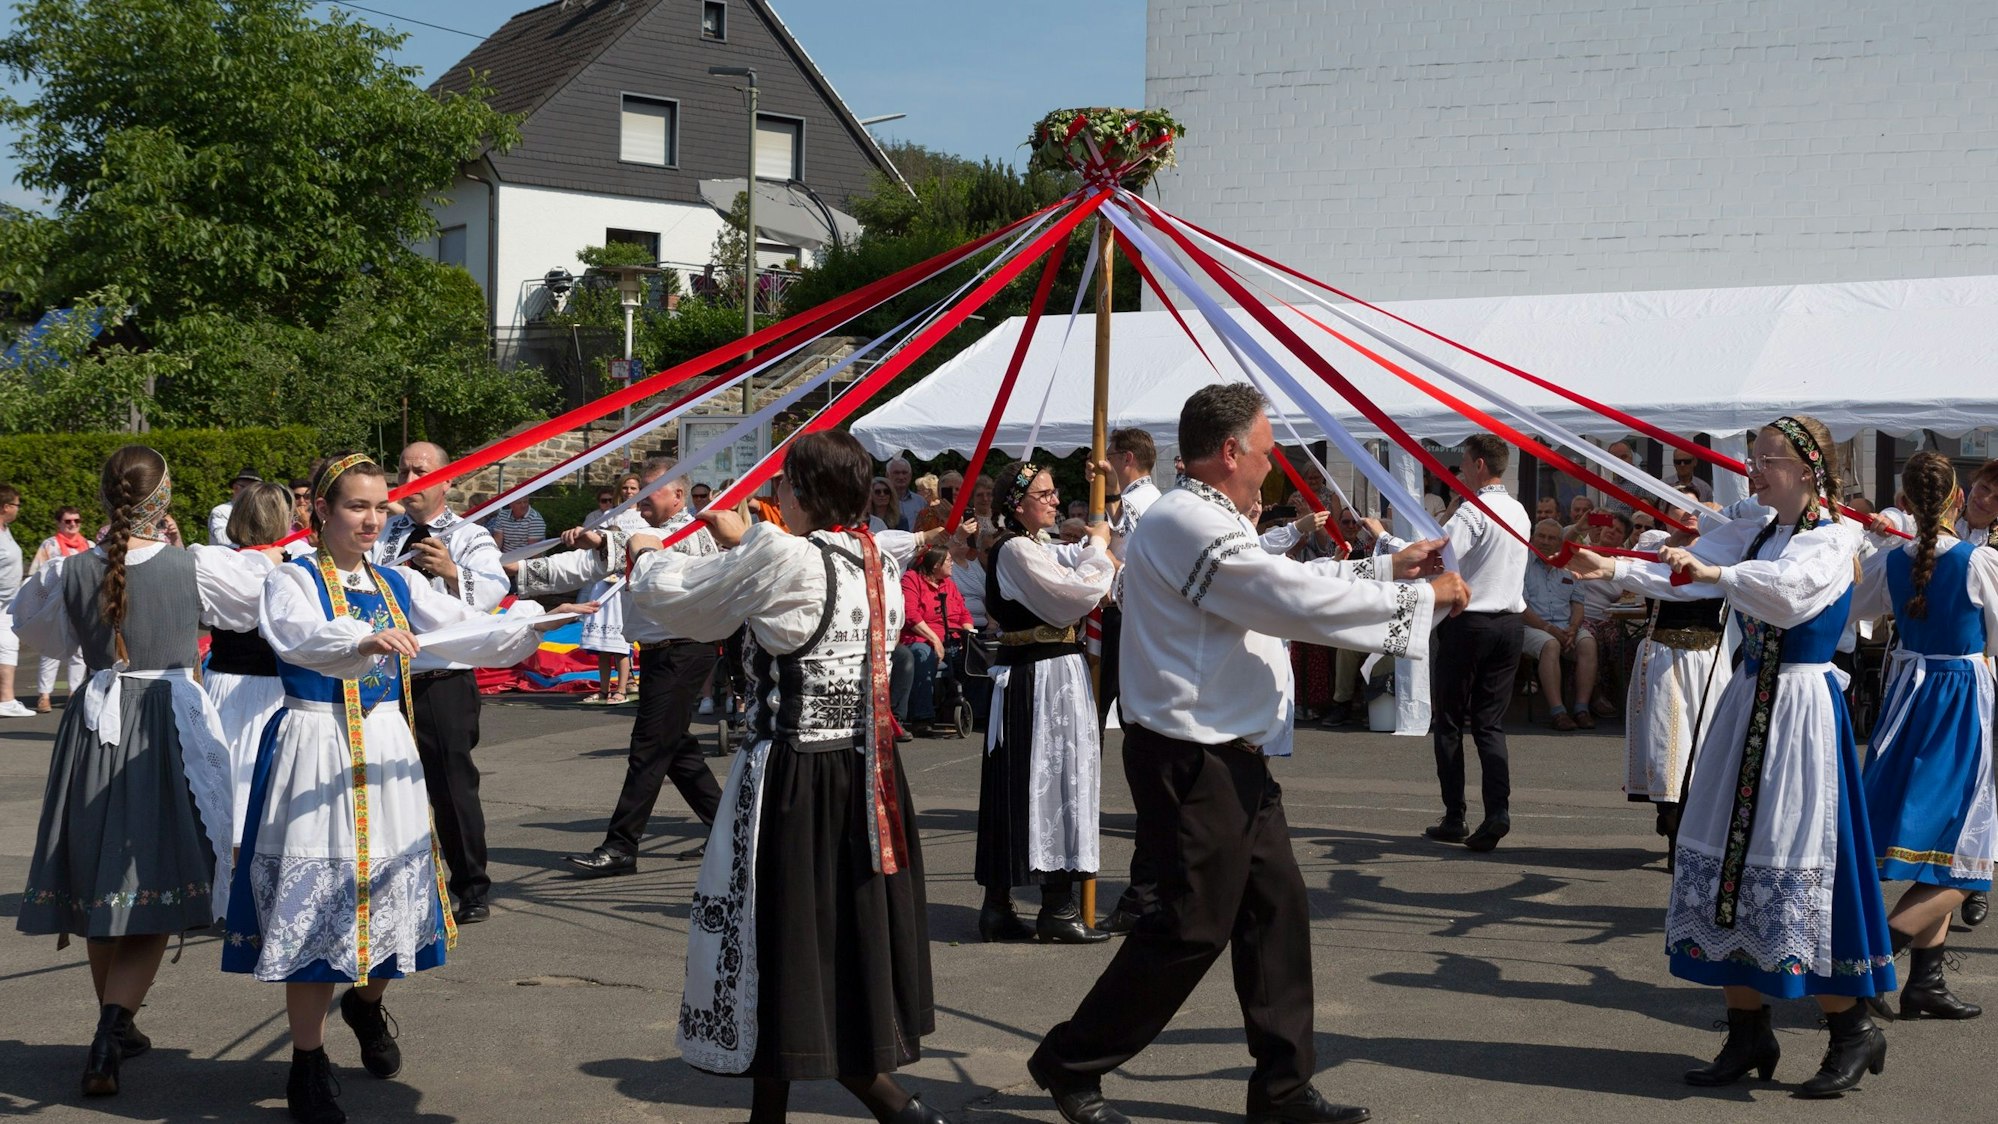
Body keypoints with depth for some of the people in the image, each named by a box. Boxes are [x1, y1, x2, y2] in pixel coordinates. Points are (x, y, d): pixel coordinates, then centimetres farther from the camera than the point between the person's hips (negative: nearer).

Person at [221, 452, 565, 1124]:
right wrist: (365, 642, -46)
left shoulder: (399, 585, 11)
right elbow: (298, 635, -27)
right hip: (316, 749, -5)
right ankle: (308, 1065, 11)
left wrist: (538, 623, -15)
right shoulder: (293, 580, -5)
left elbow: (473, 634, 1)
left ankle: (366, 1003, 40)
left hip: (385, 750, 5)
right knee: (316, 893, -3)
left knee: (392, 890, 7)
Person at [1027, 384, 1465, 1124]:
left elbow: (1287, 582, 26)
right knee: (1192, 927, -3)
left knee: (1277, 910, 12)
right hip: (1192, 760, -11)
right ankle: (1070, 1063, 11)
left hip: (1229, 756, 11)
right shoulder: (1186, 524, -20)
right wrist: (1424, 599, -12)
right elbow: (1302, 601, -22)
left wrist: (1389, 567, 24)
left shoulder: (1208, 523, 15)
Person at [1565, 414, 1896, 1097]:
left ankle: (1853, 1033, 9)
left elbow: (1787, 585, -28)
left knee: (1799, 867, -8)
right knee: (1728, 857, 5)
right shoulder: (1752, 531, 12)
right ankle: (1748, 1036, 15)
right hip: (1747, 703, 7)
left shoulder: (1835, 538, -7)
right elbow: (1681, 576, -1)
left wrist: (1713, 571, -44)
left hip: (1801, 708, -7)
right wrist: (1613, 571, -18)